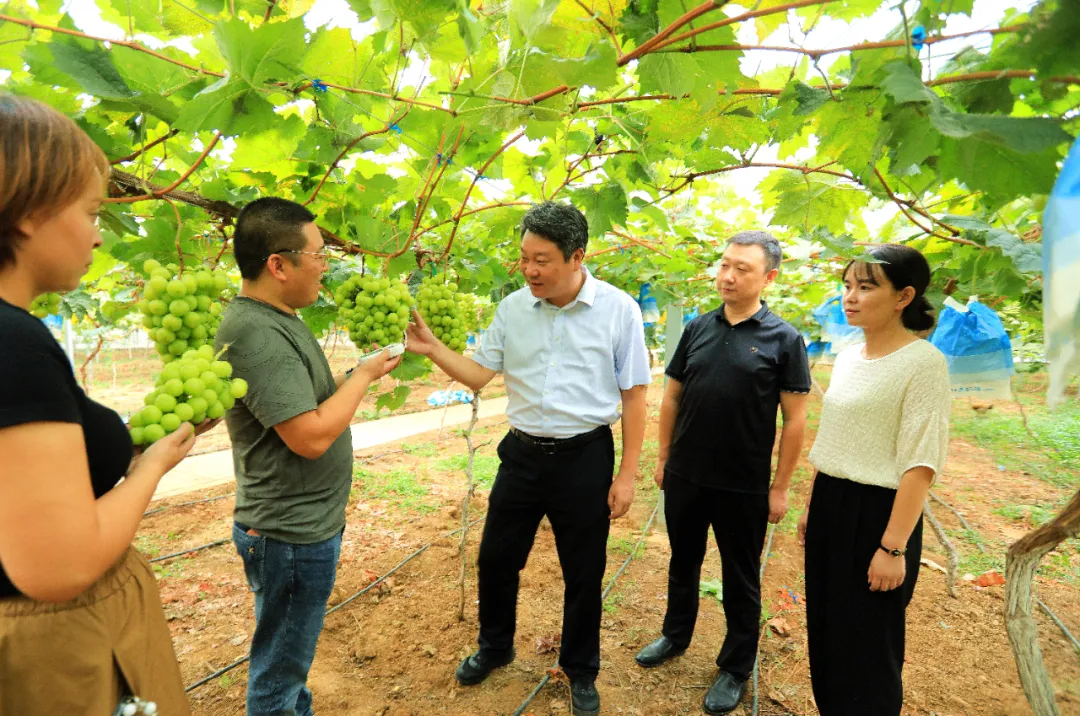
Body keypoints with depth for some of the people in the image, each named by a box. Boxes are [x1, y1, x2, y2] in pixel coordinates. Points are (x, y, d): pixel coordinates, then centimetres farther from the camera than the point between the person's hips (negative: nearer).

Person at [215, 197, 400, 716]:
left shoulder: (276, 321, 8)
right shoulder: (255, 332, -25)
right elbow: (311, 436, -28)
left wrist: (362, 371, 1)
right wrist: (363, 375, -17)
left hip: (305, 523, 10)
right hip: (293, 534, -10)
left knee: (290, 659, 27)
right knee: (279, 672, 11)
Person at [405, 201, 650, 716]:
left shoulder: (618, 309, -11)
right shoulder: (511, 309, -2)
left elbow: (633, 394, -7)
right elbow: (479, 375, 4)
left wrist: (627, 473, -7)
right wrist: (431, 348, -13)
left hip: (585, 458, -3)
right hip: (522, 454, 3)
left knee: (583, 574, 13)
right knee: (496, 558, 16)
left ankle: (581, 672, 40)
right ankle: (494, 648, 46)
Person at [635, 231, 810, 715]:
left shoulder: (783, 339, -9)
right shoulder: (697, 329, 2)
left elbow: (795, 419, -7)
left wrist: (780, 487, -8)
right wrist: (663, 456, 7)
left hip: (743, 486, -3)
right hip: (684, 475, 4)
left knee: (740, 580, 14)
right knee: (683, 563, 21)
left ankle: (736, 669, 34)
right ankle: (675, 635, 44)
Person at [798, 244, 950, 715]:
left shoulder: (924, 362, -15)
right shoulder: (847, 357, 7)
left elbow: (920, 464, -18)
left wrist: (893, 547, -19)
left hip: (878, 512, -7)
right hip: (831, 507, 7)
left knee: (867, 644, 10)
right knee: (827, 630, 20)